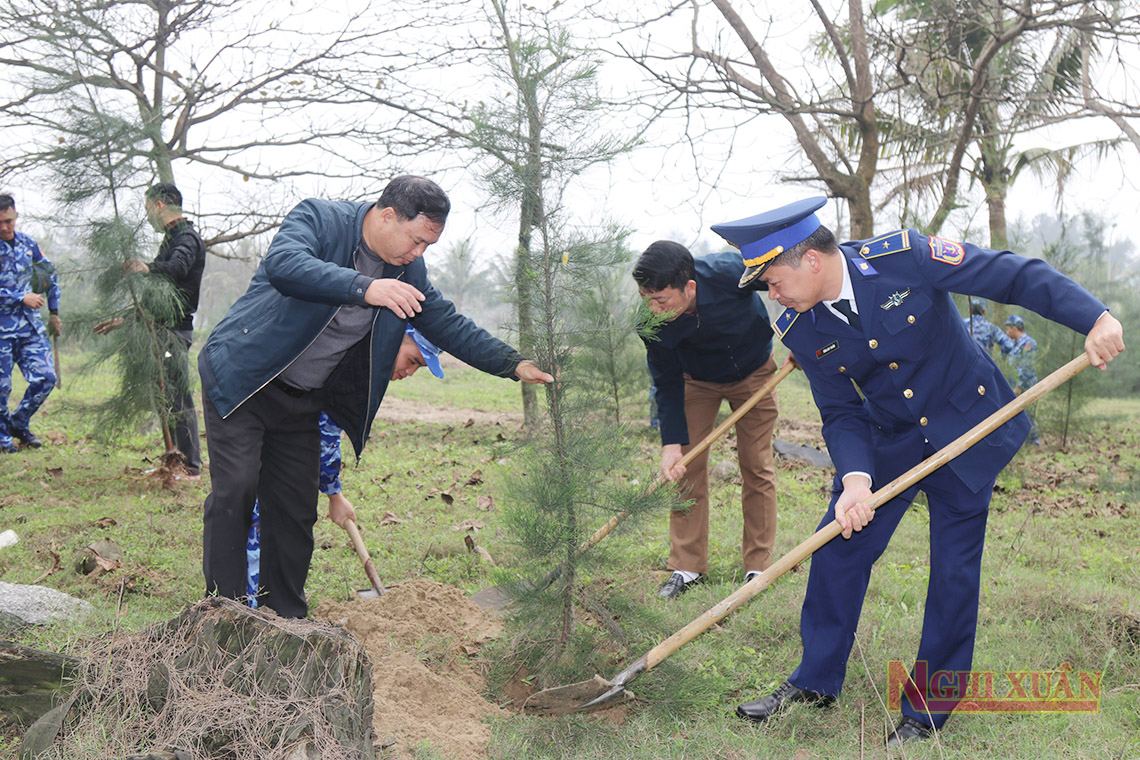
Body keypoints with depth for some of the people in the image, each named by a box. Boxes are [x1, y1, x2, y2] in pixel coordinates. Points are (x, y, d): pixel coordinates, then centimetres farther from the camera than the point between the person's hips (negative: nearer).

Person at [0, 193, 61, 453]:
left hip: (31, 325, 5)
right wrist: (22, 298, -18)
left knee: (46, 377, -2)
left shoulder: (27, 243, 7)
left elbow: (50, 274, 20)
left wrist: (54, 312, 19)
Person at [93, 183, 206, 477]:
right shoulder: (172, 238, 22)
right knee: (166, 395, 12)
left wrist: (148, 269, -46)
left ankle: (191, 465, -7)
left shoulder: (187, 238, -10)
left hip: (175, 328, -10)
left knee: (178, 397, -10)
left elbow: (177, 268, -34)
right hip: (163, 327, 10)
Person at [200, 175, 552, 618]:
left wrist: (514, 365, 0)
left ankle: (287, 622, 15)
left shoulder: (407, 272, 2)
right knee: (236, 490, -13)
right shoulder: (318, 218, -17)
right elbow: (283, 265, -38)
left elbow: (449, 326, 10)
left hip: (303, 400, 6)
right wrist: (364, 288, -50)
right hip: (243, 380, -6)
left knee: (296, 510, 5)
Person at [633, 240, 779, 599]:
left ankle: (758, 566, 8)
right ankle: (687, 567, 6)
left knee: (757, 466, -2)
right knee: (687, 466, -5)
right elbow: (667, 382, -17)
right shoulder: (651, 320, -30)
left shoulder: (732, 271, -38)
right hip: (696, 380, 1)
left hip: (753, 371, -1)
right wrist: (672, 441, -25)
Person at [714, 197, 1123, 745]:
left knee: (954, 570, -1)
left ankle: (928, 710, 14)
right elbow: (842, 414, -8)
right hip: (889, 437, 4)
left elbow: (1015, 276, -20)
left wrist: (1095, 318, -30)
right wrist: (855, 478, -26)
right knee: (838, 545, 1)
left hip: (968, 429, -3)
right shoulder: (800, 330, -12)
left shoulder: (902, 256, -25)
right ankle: (815, 681, 20)